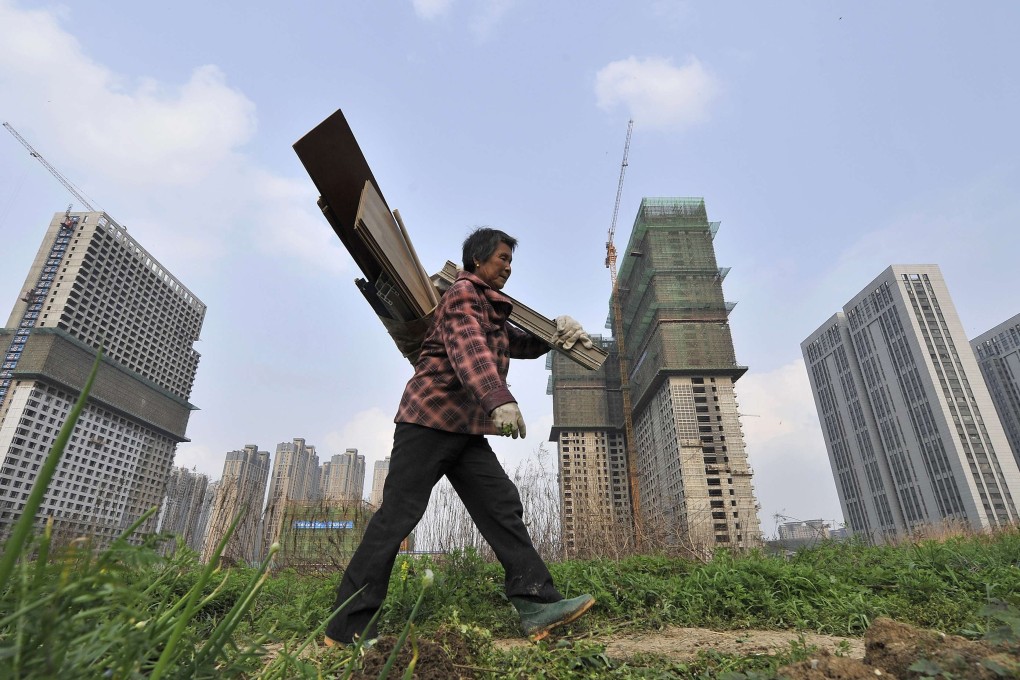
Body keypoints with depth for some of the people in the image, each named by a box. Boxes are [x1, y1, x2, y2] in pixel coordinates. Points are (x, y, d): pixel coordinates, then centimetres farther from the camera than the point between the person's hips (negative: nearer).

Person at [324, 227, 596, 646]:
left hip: (465, 430, 9)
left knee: (502, 505, -1)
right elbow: (469, 348, -25)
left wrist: (554, 332, 6)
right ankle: (349, 626, 4)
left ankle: (536, 604, -1)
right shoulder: (464, 293, -6)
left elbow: (522, 346, 27)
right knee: (397, 516, -6)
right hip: (431, 417, -9)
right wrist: (499, 400, -41)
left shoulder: (490, 310, 25)